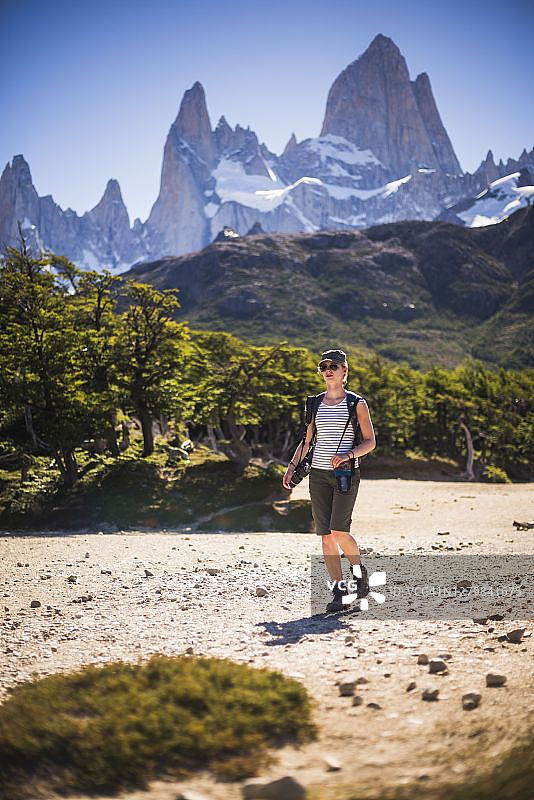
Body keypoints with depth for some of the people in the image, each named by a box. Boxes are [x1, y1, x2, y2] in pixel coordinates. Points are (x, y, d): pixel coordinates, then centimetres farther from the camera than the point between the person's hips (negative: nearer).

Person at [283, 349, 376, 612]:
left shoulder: (357, 404, 1)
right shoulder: (315, 404, 12)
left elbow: (370, 442, 1)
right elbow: (306, 441, 17)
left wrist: (348, 455, -16)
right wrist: (292, 466, 4)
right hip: (319, 473, 4)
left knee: (338, 531, -15)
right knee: (325, 535, 1)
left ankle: (359, 570, 13)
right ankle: (339, 591, 8)